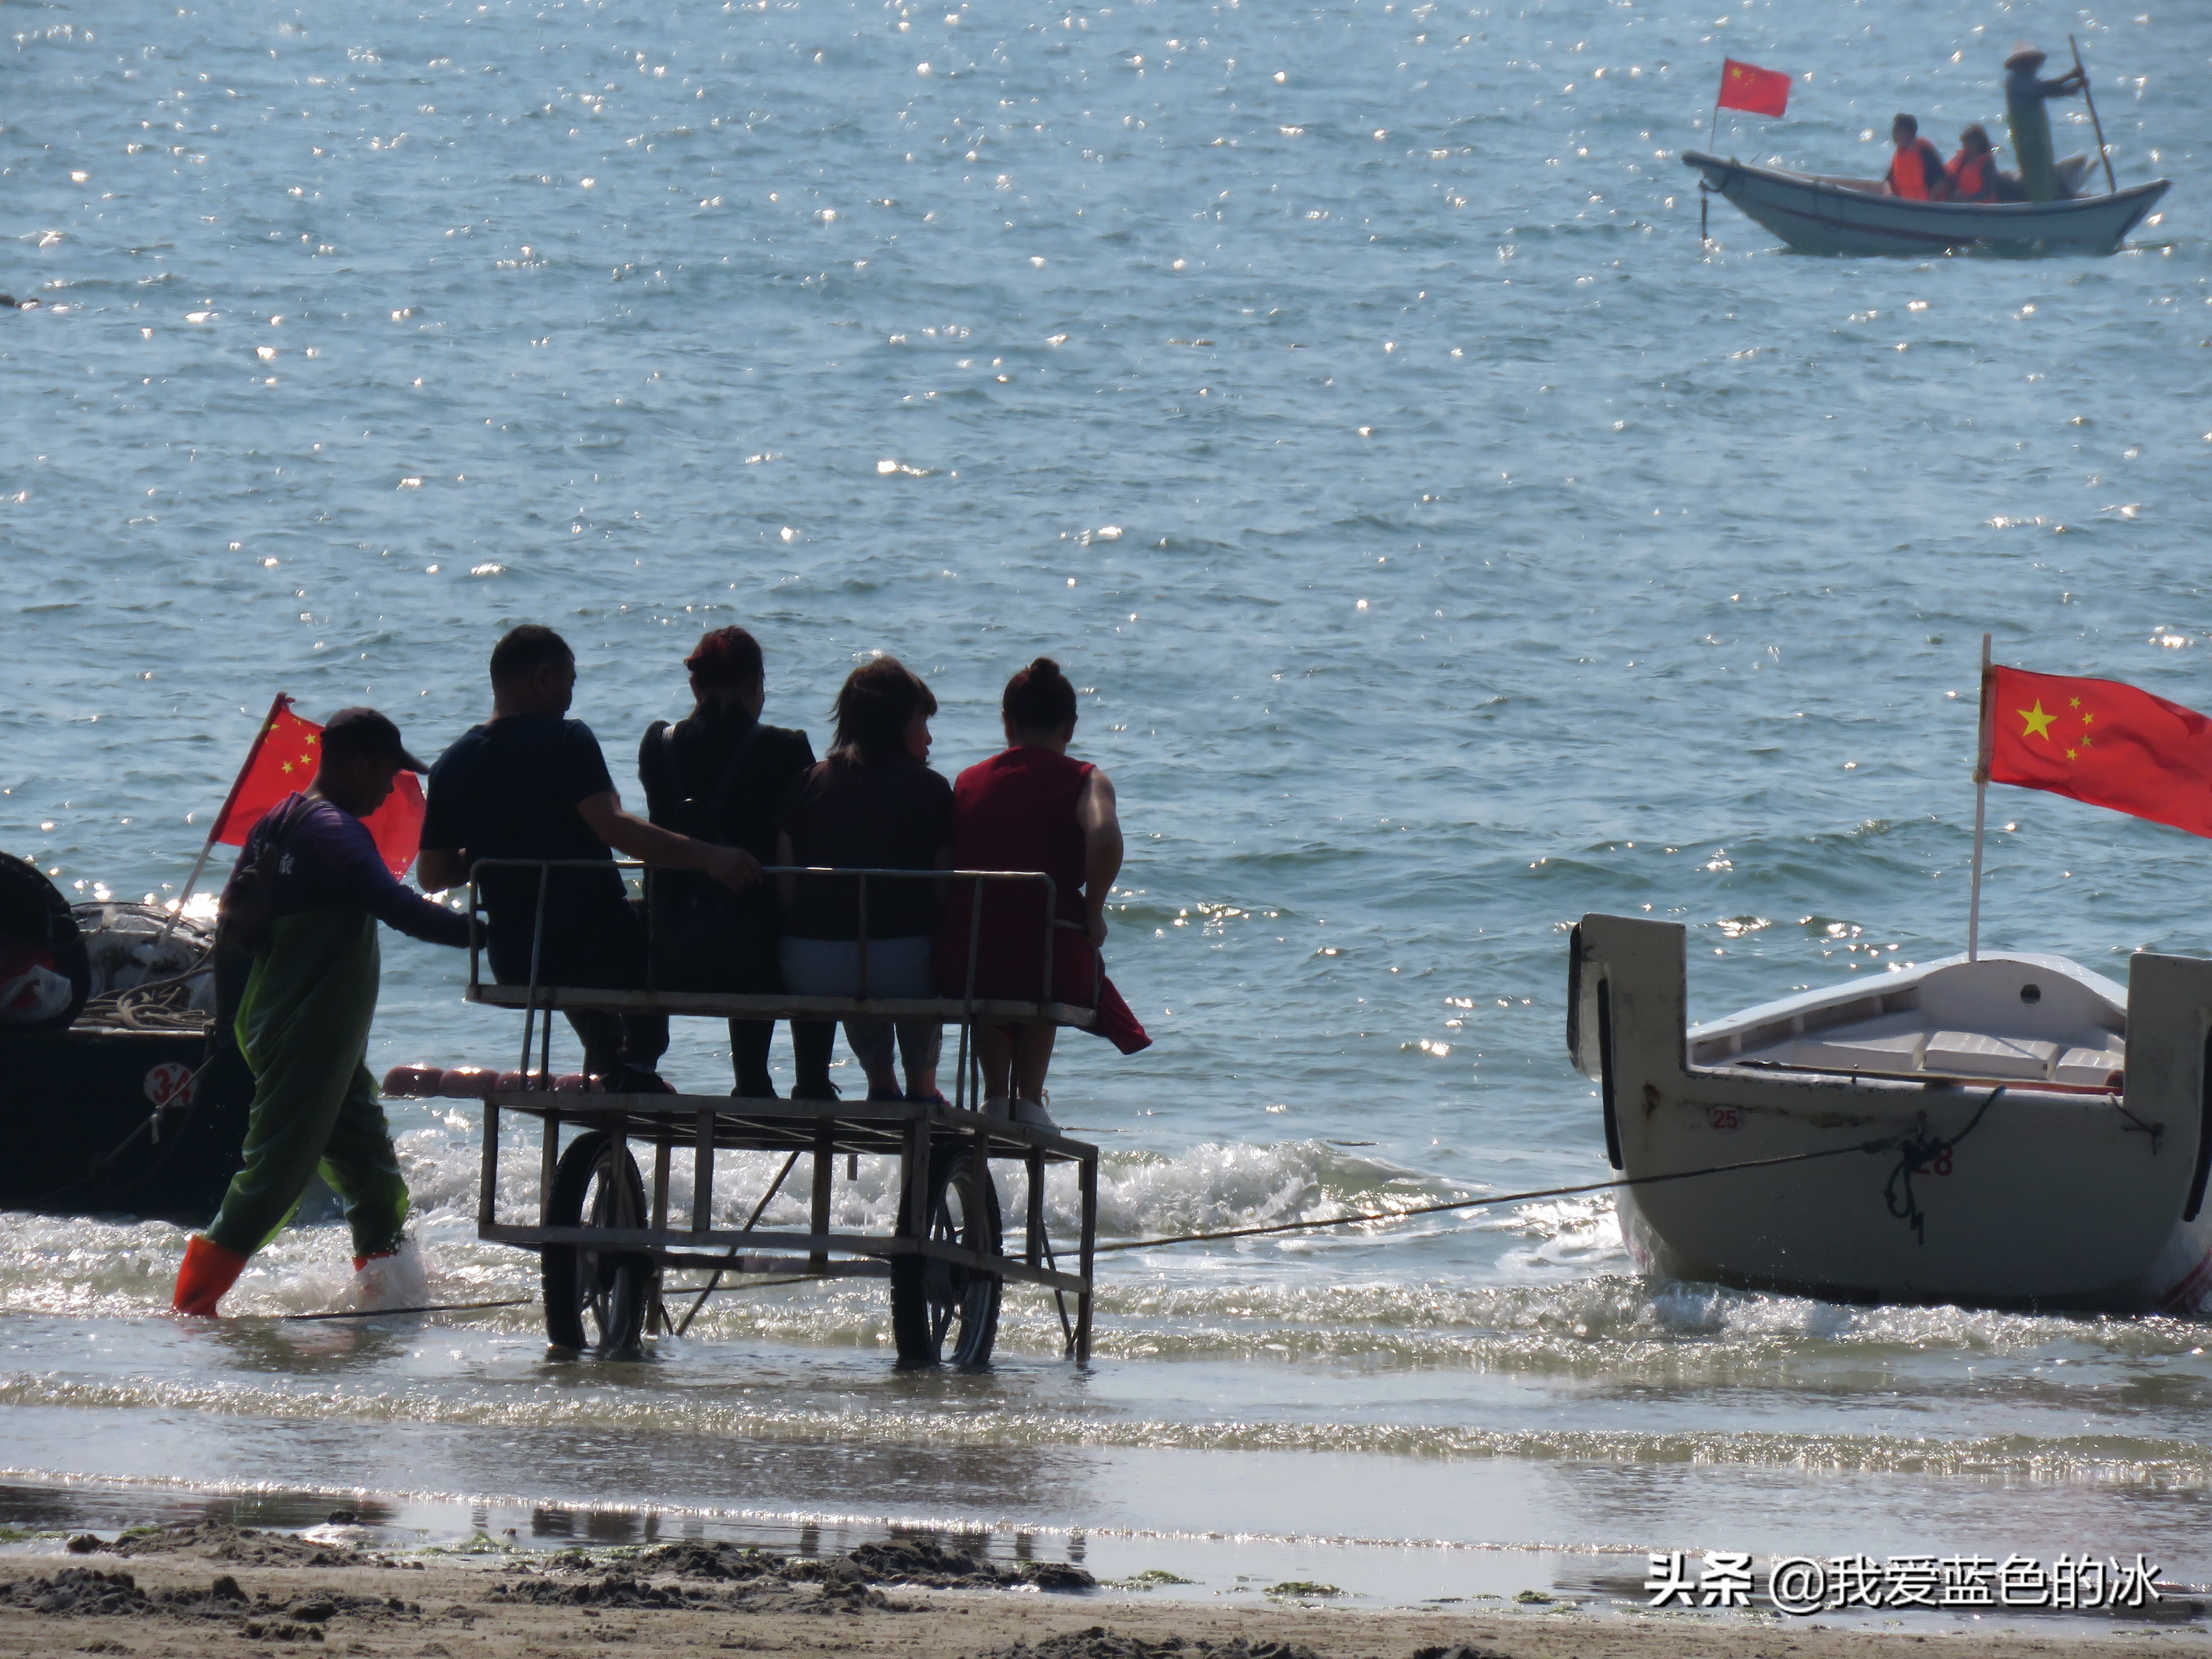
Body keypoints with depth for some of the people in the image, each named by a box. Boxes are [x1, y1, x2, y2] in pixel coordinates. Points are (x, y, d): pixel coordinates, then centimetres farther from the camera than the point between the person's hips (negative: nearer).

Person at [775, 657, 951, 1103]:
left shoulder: (810, 783, 7)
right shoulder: (929, 789, -1)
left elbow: (785, 889, 4)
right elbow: (945, 898, -3)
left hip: (808, 971, 3)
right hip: (900, 968, -3)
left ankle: (881, 1083, 49)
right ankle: (922, 1088, 41)